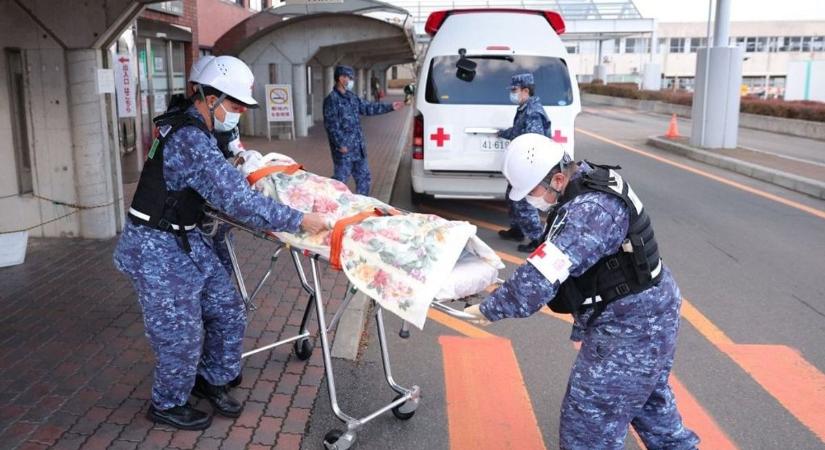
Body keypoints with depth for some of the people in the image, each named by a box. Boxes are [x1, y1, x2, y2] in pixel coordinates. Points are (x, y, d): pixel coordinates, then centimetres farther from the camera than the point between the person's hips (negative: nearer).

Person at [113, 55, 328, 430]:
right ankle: (167, 405, 25)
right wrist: (299, 221, -30)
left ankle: (210, 379, 32)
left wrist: (237, 168, 6)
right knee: (182, 332, 2)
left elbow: (217, 181, 21)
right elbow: (238, 201, -33)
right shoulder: (191, 140, -26)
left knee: (227, 310, 12)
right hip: (156, 248, -9)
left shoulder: (189, 129, 6)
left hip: (185, 240, 10)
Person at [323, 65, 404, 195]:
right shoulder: (332, 100, -13)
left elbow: (368, 108, 18)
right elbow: (331, 125, -18)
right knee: (340, 179, -3)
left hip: (358, 147, 9)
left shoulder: (352, 97, 13)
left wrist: (390, 107, 15)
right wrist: (340, 144, -20)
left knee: (363, 176, 16)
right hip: (344, 148, -9)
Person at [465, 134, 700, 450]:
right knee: (647, 395, 30)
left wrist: (490, 309, -23)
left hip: (629, 326, -10)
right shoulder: (590, 176, 0)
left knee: (589, 421, 0)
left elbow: (540, 276, -34)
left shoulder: (588, 211, -31)